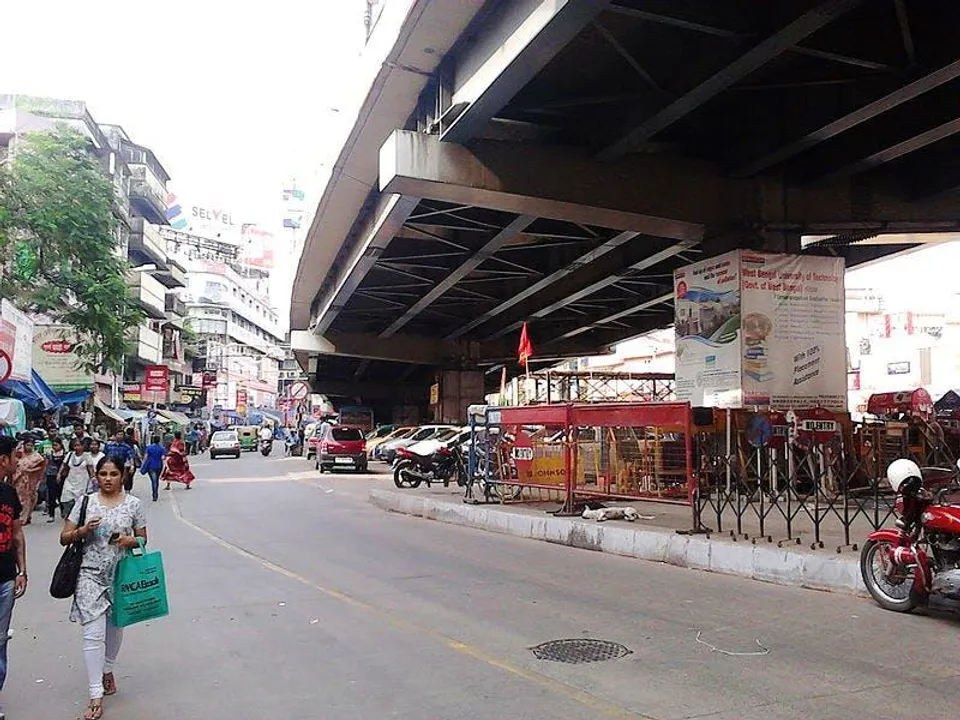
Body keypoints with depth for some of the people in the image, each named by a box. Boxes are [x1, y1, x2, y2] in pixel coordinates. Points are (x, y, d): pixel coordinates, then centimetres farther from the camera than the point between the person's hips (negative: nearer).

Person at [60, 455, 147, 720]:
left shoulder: (133, 504, -1)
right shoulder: (85, 502, -1)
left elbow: (143, 538, 6)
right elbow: (64, 538, 2)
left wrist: (129, 541, -15)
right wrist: (83, 530, -17)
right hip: (91, 576, -1)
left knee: (115, 627, 18)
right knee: (93, 634, -7)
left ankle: (108, 670, 44)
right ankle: (96, 696, -2)